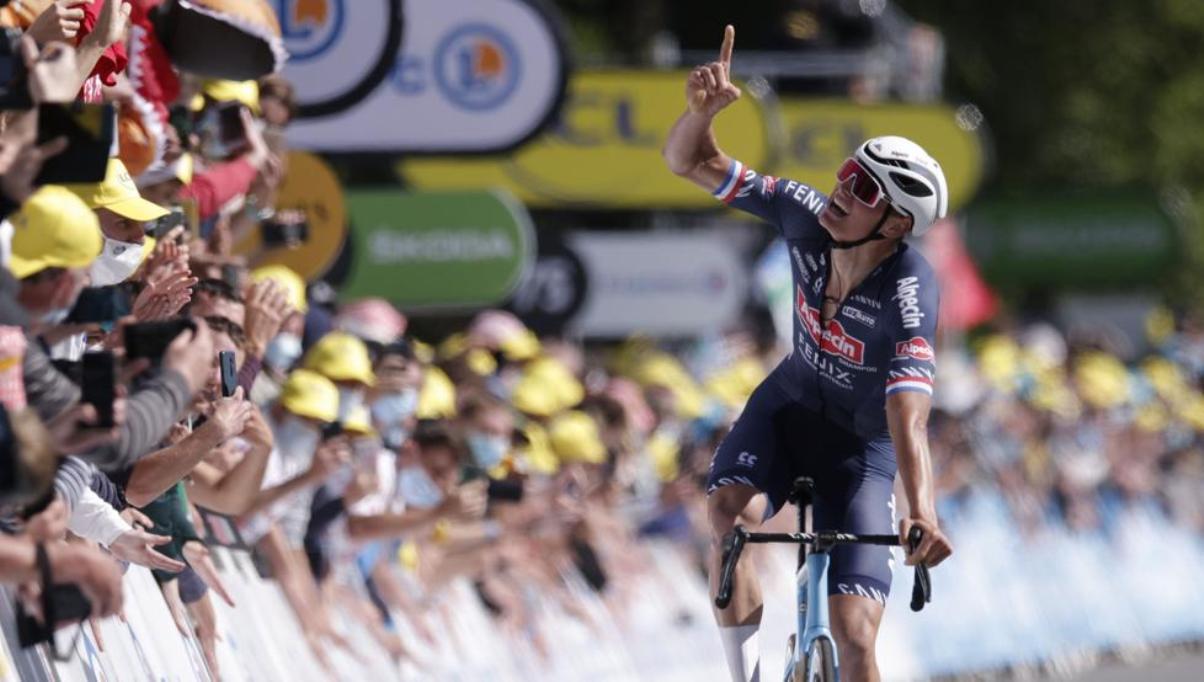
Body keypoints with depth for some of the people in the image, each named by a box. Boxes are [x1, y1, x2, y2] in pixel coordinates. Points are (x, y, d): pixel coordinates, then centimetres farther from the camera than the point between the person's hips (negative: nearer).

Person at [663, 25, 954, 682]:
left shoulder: (908, 295, -34)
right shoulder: (806, 214, -21)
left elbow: (908, 418, -44)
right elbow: (690, 162, -16)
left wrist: (922, 515, -60)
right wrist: (702, 110, -39)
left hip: (861, 445, -3)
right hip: (792, 402, 3)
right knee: (730, 510, -31)